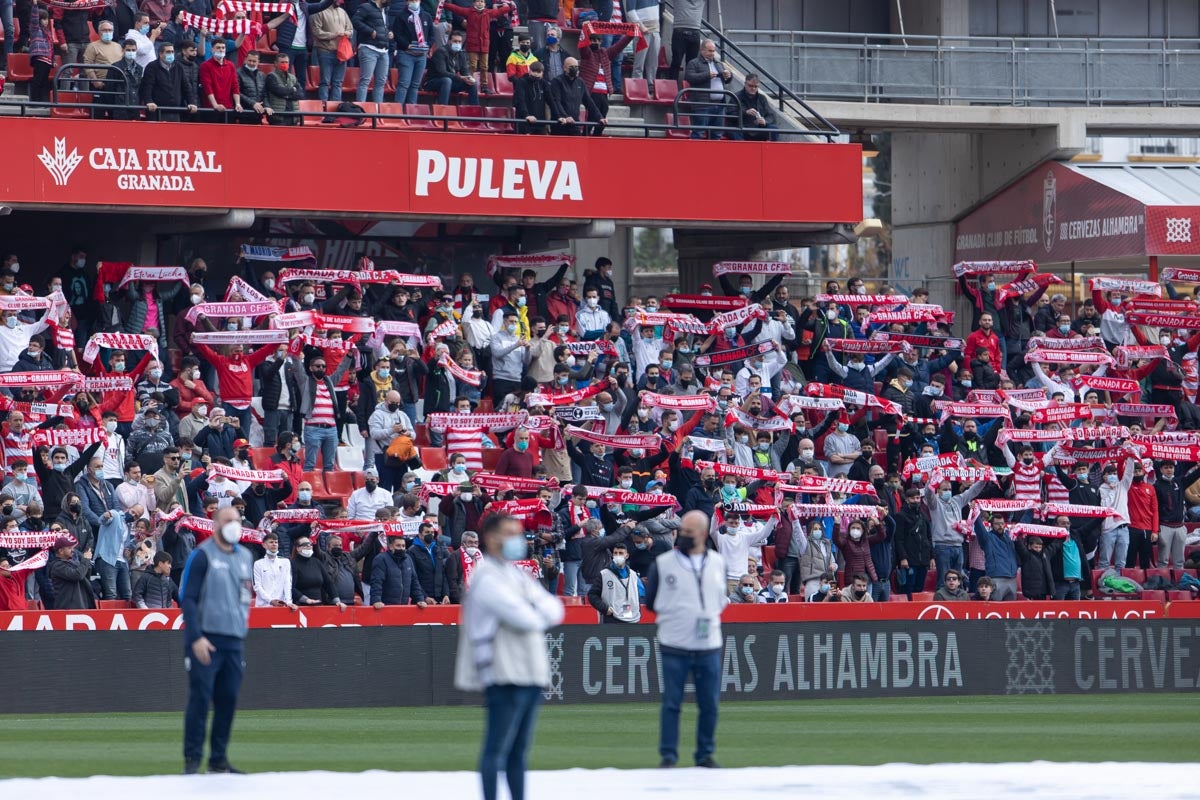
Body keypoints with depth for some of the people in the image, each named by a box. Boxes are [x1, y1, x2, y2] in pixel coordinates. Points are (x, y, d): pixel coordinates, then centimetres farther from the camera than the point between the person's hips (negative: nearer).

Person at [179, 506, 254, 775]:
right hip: (205, 639, -6)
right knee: (200, 699, -8)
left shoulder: (245, 557, 15)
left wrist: (243, 630, 15)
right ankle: (192, 760, -6)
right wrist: (196, 638, -17)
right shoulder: (202, 556, -5)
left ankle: (218, 758, 12)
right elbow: (188, 598, -9)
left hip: (233, 641, 6)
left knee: (228, 701, 5)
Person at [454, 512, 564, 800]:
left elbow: (554, 609, 11)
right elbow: (523, 617, -18)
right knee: (497, 748, -7)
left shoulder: (518, 576, 21)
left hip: (530, 673, 9)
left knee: (519, 749, 12)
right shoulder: (487, 576, -9)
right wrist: (540, 615, 3)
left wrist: (535, 612, -9)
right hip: (504, 676, -9)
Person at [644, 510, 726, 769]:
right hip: (674, 645, -2)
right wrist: (673, 614, 1)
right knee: (671, 702, -2)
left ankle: (705, 754, 14)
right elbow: (651, 602, 7)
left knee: (709, 704, 5)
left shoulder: (717, 563, 9)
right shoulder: (664, 563, 0)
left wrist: (711, 615, 5)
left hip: (709, 645, 2)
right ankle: (668, 755, 4)